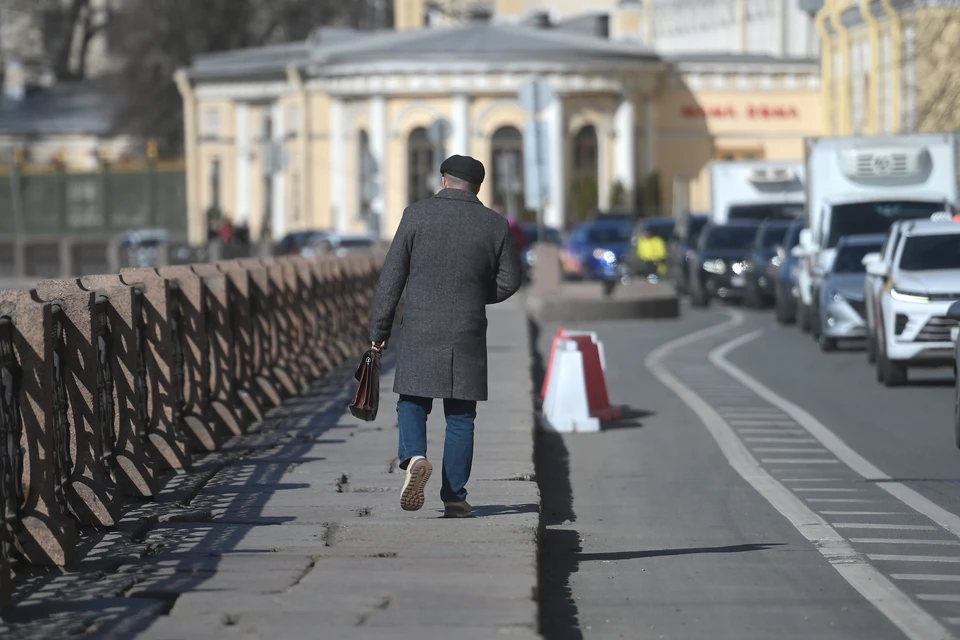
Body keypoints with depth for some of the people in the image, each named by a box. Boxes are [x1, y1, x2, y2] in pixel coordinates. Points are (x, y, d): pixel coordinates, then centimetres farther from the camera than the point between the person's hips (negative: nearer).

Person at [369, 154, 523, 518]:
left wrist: (379, 330, 4)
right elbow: (509, 281, 5)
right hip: (468, 337, 1)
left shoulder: (416, 215, -2)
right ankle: (454, 498, 5)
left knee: (412, 403, 11)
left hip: (420, 332, -1)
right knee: (460, 416, 7)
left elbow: (391, 277, -2)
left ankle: (414, 458, -18)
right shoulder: (495, 225, 2)